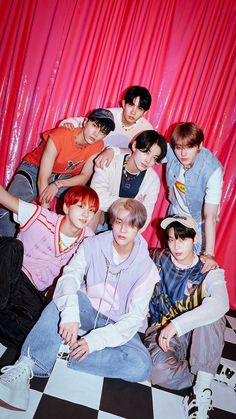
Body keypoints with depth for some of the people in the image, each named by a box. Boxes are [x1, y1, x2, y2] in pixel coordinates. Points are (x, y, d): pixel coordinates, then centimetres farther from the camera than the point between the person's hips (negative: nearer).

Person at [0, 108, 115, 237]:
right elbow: (42, 179, -28)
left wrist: (59, 184, -31)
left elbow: (85, 177, -12)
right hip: (34, 169, -3)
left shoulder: (98, 146, -14)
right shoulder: (59, 136, -29)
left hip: (64, 177, 4)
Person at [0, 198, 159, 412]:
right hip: (88, 310, 0)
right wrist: (70, 313, -44)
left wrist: (96, 339, -30)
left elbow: (136, 315, -18)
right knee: (65, 298, -32)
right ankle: (25, 366, -35)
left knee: (141, 366, -27)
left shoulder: (146, 267, -13)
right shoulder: (93, 245, -10)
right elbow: (70, 276, -24)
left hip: (117, 324, 0)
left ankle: (64, 355, -25)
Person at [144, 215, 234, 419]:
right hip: (161, 331, 1)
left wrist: (176, 324, -38)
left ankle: (201, 392, -27)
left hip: (197, 335, -1)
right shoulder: (158, 259, 2)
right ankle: (214, 371, -6)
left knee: (211, 317, -33)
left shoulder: (209, 272, -8)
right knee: (160, 371, -32)